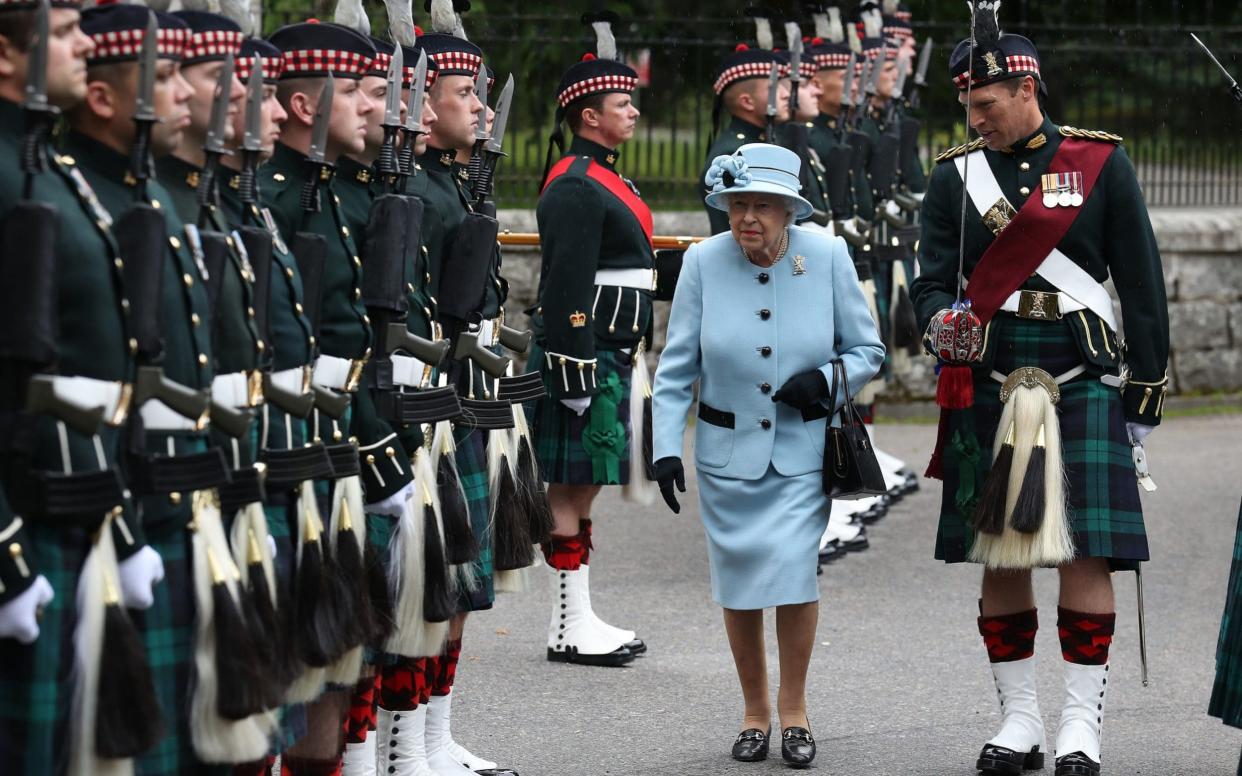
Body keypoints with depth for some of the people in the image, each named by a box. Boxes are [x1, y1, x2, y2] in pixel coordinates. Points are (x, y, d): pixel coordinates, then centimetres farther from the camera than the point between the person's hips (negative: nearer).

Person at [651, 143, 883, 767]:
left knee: (795, 570, -11)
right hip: (727, 452, 1)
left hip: (802, 452, -1)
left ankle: (793, 709, 7)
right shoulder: (704, 262, -8)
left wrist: (825, 380, -18)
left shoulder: (828, 257, -8)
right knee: (738, 583, 6)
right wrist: (666, 447, -9)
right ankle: (754, 711, 23)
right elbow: (676, 367, -2)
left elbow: (868, 352, 1)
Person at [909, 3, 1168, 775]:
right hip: (990, 386, 2)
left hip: (1083, 382, -2)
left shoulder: (1101, 163, 3)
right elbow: (932, 279, 6)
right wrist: (942, 320, -18)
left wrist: (1147, 390, 4)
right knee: (1000, 557, 4)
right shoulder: (956, 175, 8)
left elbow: (1141, 283, 5)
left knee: (1086, 550, -7)